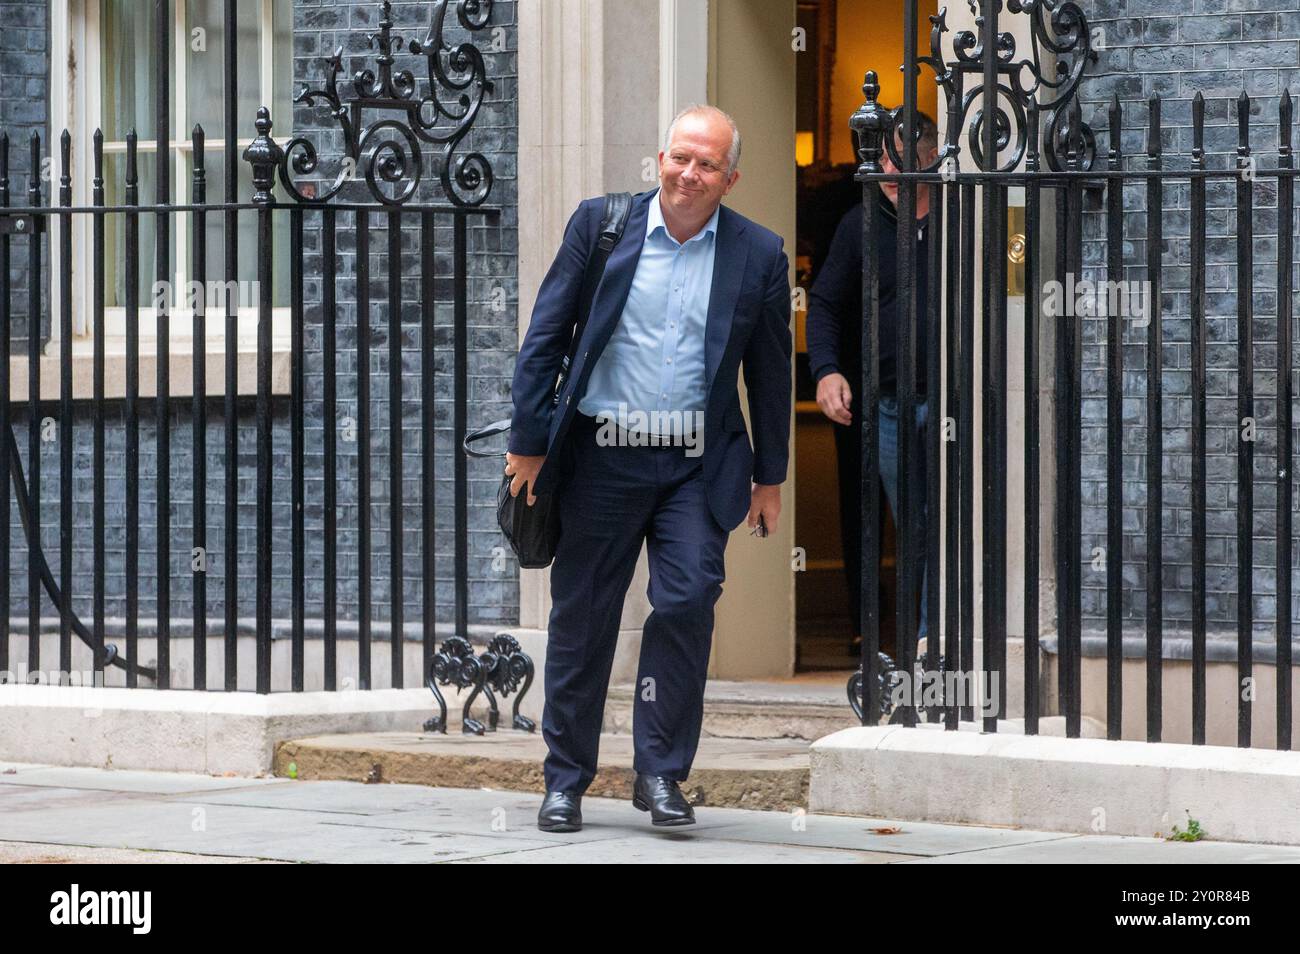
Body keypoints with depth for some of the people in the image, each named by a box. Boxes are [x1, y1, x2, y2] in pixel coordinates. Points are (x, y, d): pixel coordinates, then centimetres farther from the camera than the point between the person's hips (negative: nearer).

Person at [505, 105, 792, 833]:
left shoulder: (758, 254, 1)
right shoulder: (601, 224, 0)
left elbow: (771, 371, 9)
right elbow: (545, 337, 2)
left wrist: (769, 478, 11)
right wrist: (530, 441, -1)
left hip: (697, 466, 0)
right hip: (602, 458, 0)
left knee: (688, 601, -14)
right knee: (582, 617, 6)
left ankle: (661, 773, -2)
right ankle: (566, 780, 18)